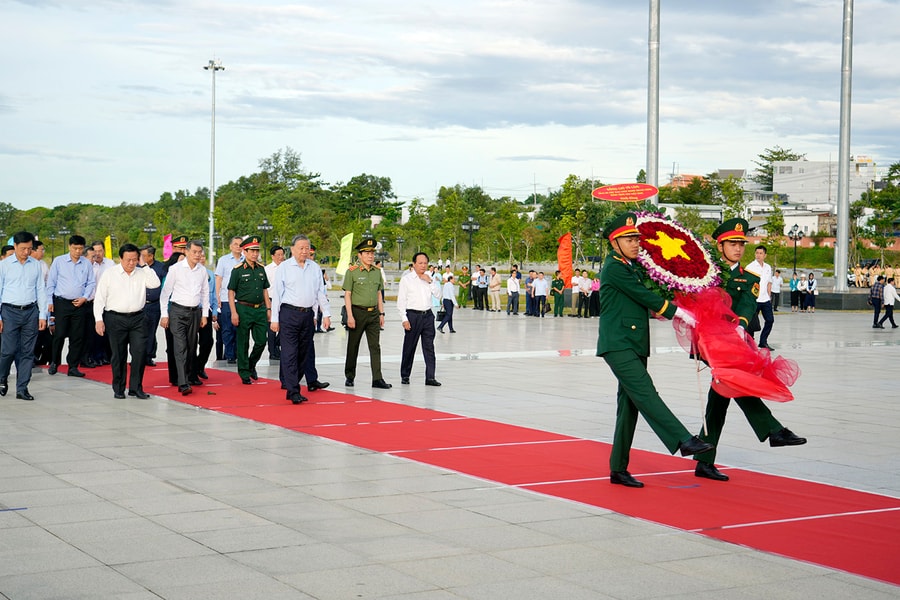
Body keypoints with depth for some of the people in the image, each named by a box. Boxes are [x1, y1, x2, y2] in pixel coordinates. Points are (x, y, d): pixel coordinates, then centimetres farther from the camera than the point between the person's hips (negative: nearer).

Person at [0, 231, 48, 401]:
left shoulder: (36, 265, 7)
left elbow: (41, 290, 10)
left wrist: (43, 315, 5)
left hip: (31, 311, 2)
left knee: (28, 352, 2)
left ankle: (22, 389, 9)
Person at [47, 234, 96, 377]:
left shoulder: (87, 264, 4)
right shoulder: (59, 261, 1)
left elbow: (91, 283, 10)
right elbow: (51, 282, 3)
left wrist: (84, 298, -3)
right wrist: (50, 301, 0)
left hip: (79, 304, 2)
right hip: (61, 302, -2)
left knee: (78, 336, 2)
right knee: (60, 334, -4)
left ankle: (73, 367, 10)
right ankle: (54, 363, 14)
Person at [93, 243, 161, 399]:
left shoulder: (142, 273, 9)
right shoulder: (109, 274, 2)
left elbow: (155, 284, -9)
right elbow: (100, 297, 1)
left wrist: (145, 265, -4)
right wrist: (98, 319, -7)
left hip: (137, 318, 2)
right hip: (116, 319, -2)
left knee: (140, 352, -6)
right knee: (118, 355, 4)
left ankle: (136, 387, 4)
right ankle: (118, 389, 14)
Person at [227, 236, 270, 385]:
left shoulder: (261, 268, 10)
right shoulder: (237, 270, -6)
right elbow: (231, 292, -5)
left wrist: (268, 308, 11)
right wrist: (233, 312, -12)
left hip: (260, 309, 5)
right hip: (244, 309, -5)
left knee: (261, 341, 4)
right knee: (243, 344, 2)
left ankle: (252, 364, 28)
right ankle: (244, 374, 11)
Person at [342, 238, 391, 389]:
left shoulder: (377, 271, 9)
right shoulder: (352, 272, -6)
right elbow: (347, 295, -7)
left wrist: (381, 313, 10)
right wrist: (350, 316, -13)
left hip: (373, 313, 4)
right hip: (357, 312, -4)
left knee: (375, 346, -2)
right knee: (353, 347, 7)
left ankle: (377, 379, -4)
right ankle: (349, 377, 20)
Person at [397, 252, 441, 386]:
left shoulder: (429, 279, 13)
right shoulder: (406, 279, -1)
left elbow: (438, 295, 7)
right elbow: (401, 301, -3)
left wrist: (430, 282, -5)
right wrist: (404, 319, -10)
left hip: (428, 315, 4)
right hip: (413, 315, -4)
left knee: (429, 346, 0)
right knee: (409, 347, 4)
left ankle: (430, 377, 1)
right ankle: (405, 376, 16)